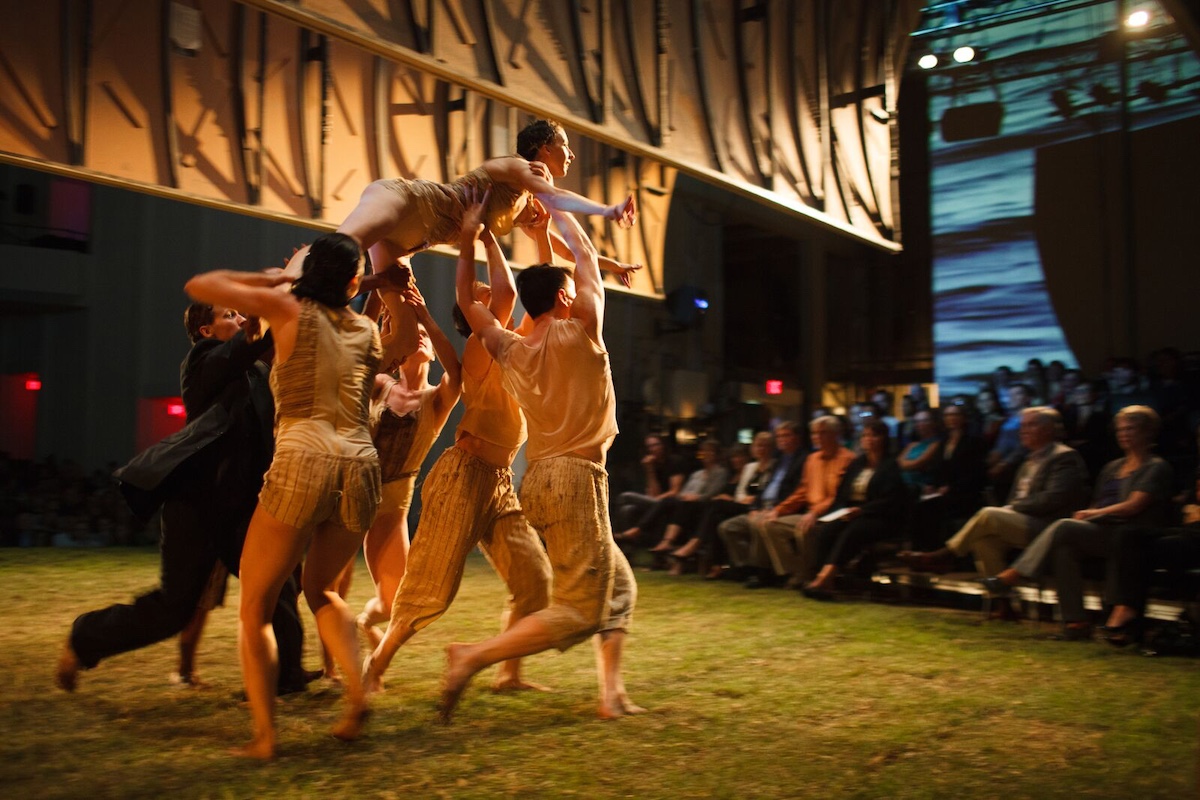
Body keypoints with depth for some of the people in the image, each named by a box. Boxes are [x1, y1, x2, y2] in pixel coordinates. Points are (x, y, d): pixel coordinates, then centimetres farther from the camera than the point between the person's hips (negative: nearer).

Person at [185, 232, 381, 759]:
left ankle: (264, 734, 3)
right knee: (321, 588, 26)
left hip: (302, 463, -4)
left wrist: (267, 279, 22)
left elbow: (198, 286, 13)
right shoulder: (368, 330, 17)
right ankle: (357, 691, 8)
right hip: (361, 466, 4)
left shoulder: (289, 308, 7)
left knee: (255, 605, 11)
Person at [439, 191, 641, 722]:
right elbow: (584, 252, 7)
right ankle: (474, 656, -14)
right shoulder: (579, 332, -4)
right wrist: (550, 204, 17)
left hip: (539, 483, 8)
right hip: (575, 479, -8)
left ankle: (612, 693, 14)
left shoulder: (511, 350, 10)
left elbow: (467, 301, 21)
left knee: (619, 588, 18)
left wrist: (471, 236, 22)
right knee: (581, 610, -6)